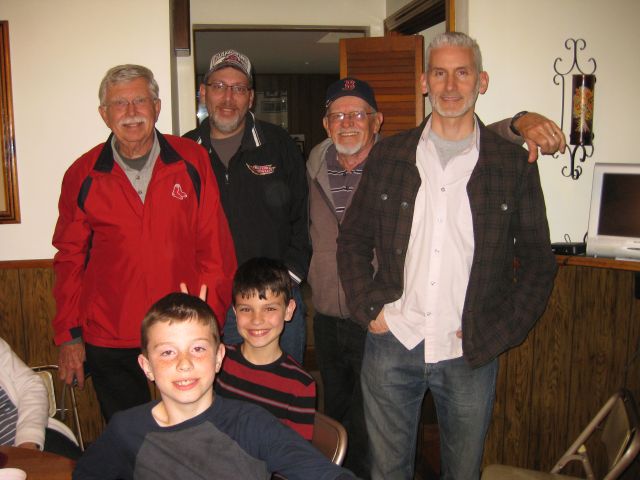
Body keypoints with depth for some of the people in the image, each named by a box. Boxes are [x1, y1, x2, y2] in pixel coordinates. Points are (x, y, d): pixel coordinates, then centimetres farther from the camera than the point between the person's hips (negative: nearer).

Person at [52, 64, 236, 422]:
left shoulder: (193, 161, -3)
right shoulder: (83, 176, 0)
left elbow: (215, 245, -1)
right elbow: (70, 259, 6)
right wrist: (68, 335, 4)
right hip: (108, 341, 1)